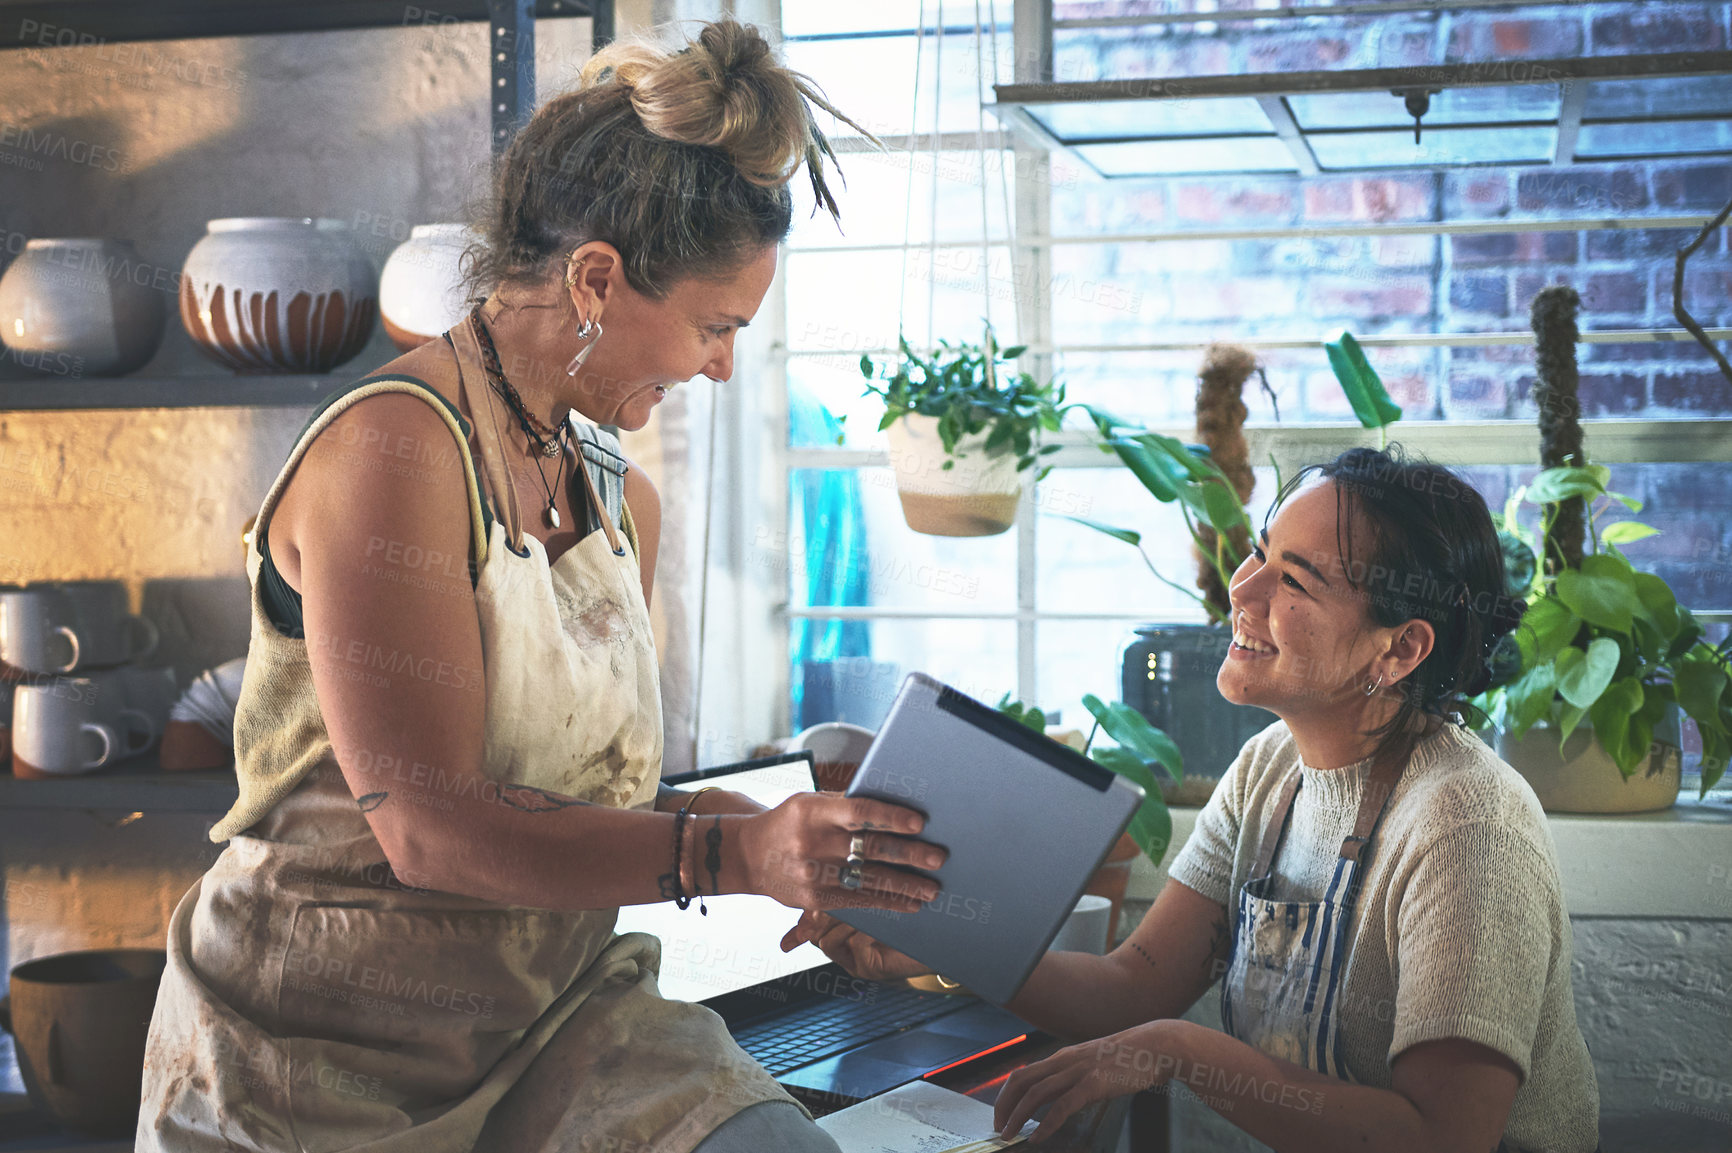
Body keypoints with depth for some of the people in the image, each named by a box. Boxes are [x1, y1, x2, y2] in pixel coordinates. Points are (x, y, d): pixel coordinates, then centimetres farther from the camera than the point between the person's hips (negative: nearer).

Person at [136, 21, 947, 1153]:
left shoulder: (625, 500, 11)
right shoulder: (396, 446, -15)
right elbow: (430, 828, -22)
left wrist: (803, 841, 1)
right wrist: (741, 852, -27)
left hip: (556, 1024, 6)